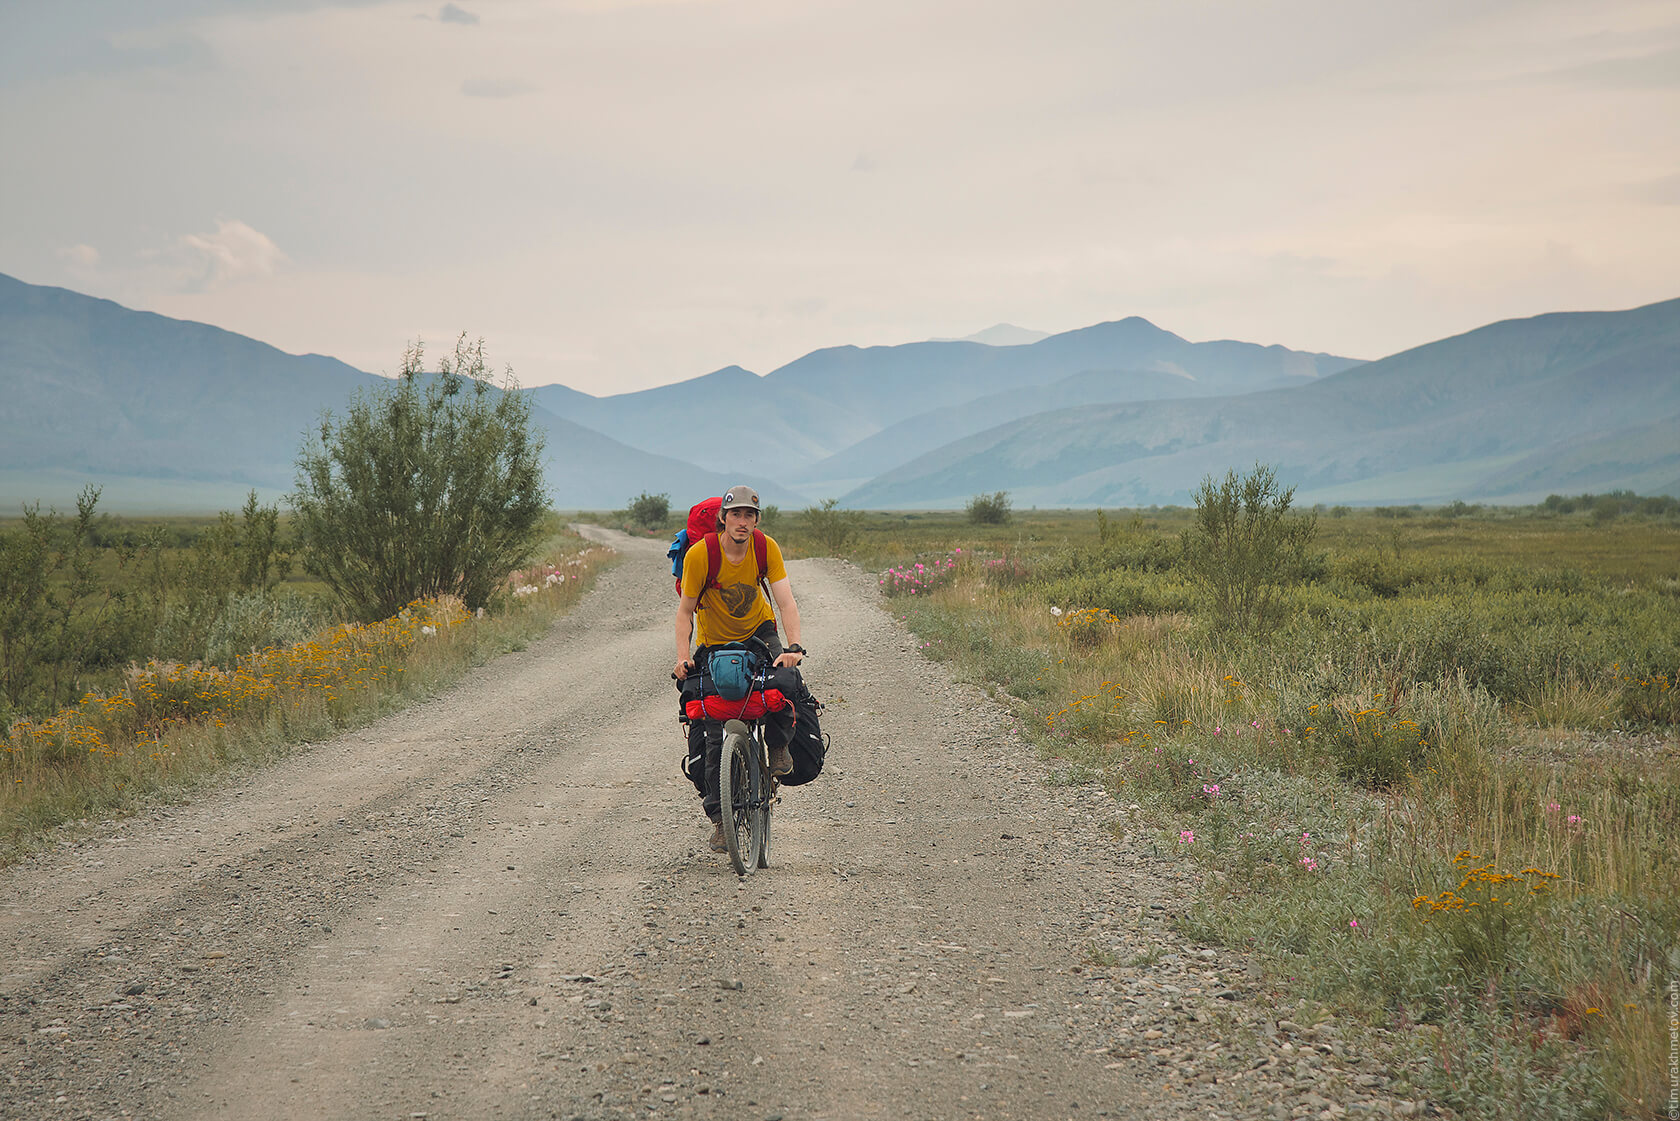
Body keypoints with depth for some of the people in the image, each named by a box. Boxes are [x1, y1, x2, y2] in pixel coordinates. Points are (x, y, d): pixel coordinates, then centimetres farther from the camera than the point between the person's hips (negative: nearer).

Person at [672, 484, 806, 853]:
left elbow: (786, 601, -23)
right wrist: (683, 656, -28)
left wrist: (794, 647, -38)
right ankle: (718, 817, 4)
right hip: (714, 641, -1)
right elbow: (686, 610, -15)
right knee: (713, 735, -7)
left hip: (758, 631, 1)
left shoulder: (766, 547, -18)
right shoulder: (700, 554, -23)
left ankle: (778, 745, -3)